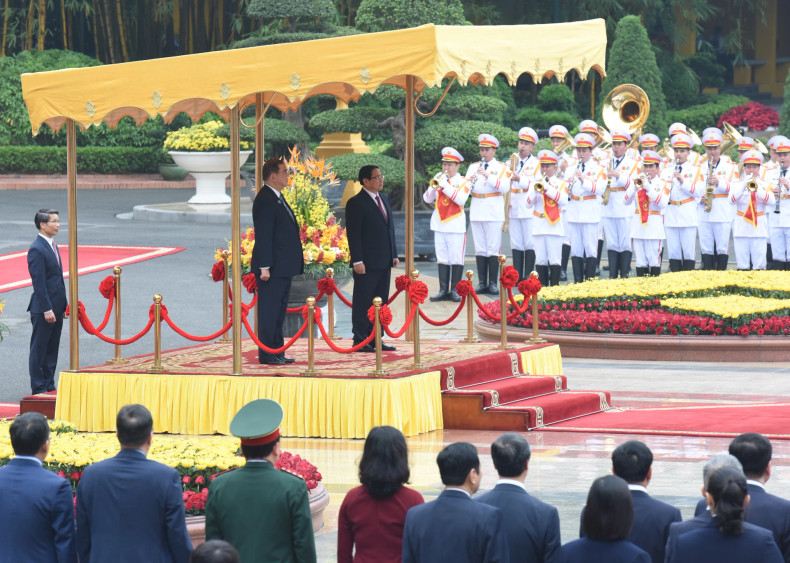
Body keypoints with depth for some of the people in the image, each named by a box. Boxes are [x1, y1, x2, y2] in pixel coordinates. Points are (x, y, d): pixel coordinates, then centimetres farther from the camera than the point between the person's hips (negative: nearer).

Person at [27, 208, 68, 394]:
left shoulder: (52, 246, 14)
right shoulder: (37, 250, -15)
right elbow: (39, 282, -18)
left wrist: (64, 305, 16)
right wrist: (47, 309, -21)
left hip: (56, 307, 9)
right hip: (43, 309, -9)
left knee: (52, 350, 13)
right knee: (39, 349, -1)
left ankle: (49, 387, 20)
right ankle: (38, 389, 3)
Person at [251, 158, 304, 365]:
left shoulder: (277, 198, 16)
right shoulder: (265, 200, -16)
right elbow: (263, 236, -19)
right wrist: (264, 267, -22)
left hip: (283, 266, 10)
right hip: (272, 268, -10)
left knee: (279, 309, 14)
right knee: (269, 309, -5)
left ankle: (277, 352, 20)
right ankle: (266, 355, -2)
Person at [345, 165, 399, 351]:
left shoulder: (384, 199, 15)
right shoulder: (356, 203, -10)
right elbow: (353, 234, -13)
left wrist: (393, 254, 16)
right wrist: (357, 261, -18)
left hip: (384, 262, 8)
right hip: (366, 264, -8)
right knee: (363, 302, -2)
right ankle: (360, 340, 4)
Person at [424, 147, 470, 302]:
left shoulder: (463, 181, 0)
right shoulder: (438, 178, 11)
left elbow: (461, 199, -16)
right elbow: (427, 199, 7)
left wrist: (445, 185, -20)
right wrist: (433, 187, -12)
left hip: (456, 224, -4)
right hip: (439, 224, 4)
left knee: (456, 259, -3)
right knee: (442, 259, 4)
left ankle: (455, 290, 2)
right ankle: (443, 290, 6)